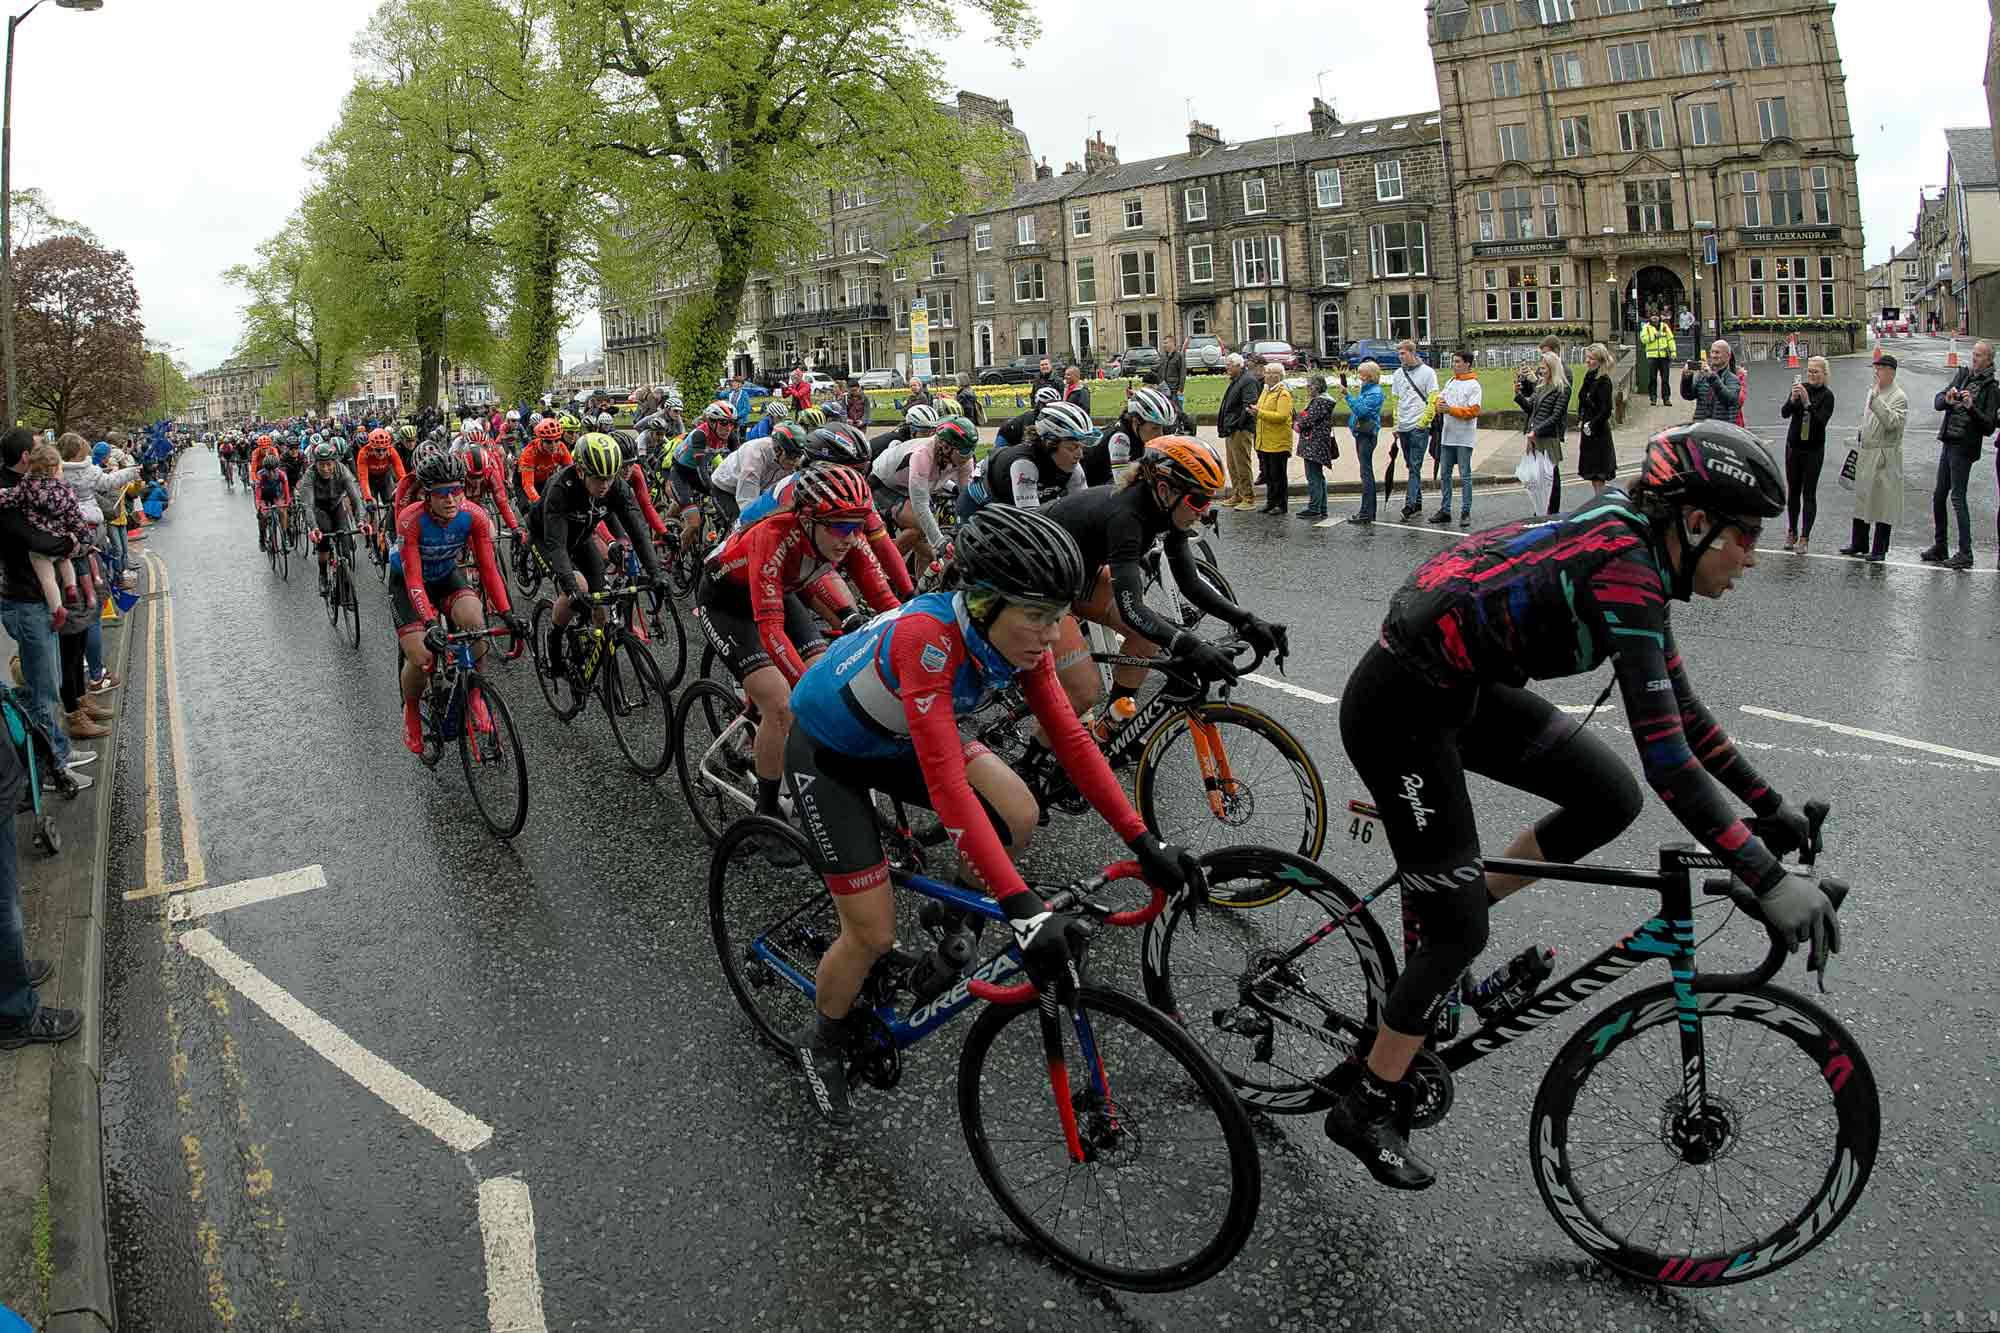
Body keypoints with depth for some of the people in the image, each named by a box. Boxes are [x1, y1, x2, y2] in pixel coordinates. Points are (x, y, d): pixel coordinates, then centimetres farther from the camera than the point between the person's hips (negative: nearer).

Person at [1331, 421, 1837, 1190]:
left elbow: (1680, 707, 15)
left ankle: (1446, 908, 18)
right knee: (1461, 931, -1)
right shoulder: (1624, 573, -23)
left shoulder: (1631, 552, 5)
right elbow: (1665, 756, -28)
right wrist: (1770, 881, -25)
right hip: (1399, 712, -9)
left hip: (1460, 689, 9)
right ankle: (1364, 1111, 16)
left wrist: (1770, 807, 16)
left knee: (1609, 800, 4)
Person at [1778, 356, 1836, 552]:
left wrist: (1807, 402, -28)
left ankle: (1804, 538, -3)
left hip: (1814, 449, -4)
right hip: (1793, 446, 4)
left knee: (1809, 494, -4)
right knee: (1792, 491, 10)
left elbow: (1821, 421, -19)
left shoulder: (1827, 395, -7)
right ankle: (1791, 533, 21)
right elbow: (1784, 413, -6)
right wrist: (1793, 399, -25)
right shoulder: (1800, 387, 3)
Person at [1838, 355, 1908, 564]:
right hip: (1865, 453, 8)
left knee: (1882, 502, -3)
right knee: (1861, 498, 14)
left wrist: (1877, 399, -26)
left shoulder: (1899, 397, -10)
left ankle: (1880, 549, 2)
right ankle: (1859, 544, 25)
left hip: (1885, 456, -8)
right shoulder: (1872, 391, 14)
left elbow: (1892, 422, -25)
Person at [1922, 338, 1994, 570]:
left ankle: (1965, 554, -6)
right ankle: (1939, 547, 24)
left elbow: (1989, 425, -11)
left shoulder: (1991, 388, -7)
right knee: (1938, 495, 13)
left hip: (1964, 446, -7)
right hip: (1948, 443, 7)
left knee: (1957, 497, -9)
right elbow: (1938, 401, 5)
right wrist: (1948, 399, -16)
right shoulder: (1962, 375, 12)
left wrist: (1972, 407, -25)